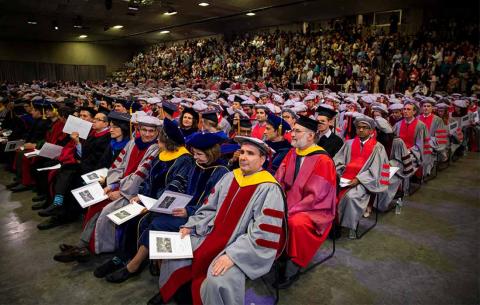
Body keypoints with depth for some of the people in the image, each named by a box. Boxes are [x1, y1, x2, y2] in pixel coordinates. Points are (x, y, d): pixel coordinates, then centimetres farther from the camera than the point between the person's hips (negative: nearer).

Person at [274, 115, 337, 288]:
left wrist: (290, 210, -24)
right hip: (290, 202, 7)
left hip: (314, 209, -6)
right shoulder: (292, 154, 2)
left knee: (296, 222, -33)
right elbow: (279, 181, 4)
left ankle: (293, 266, -12)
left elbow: (316, 196, -20)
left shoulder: (323, 161, -17)